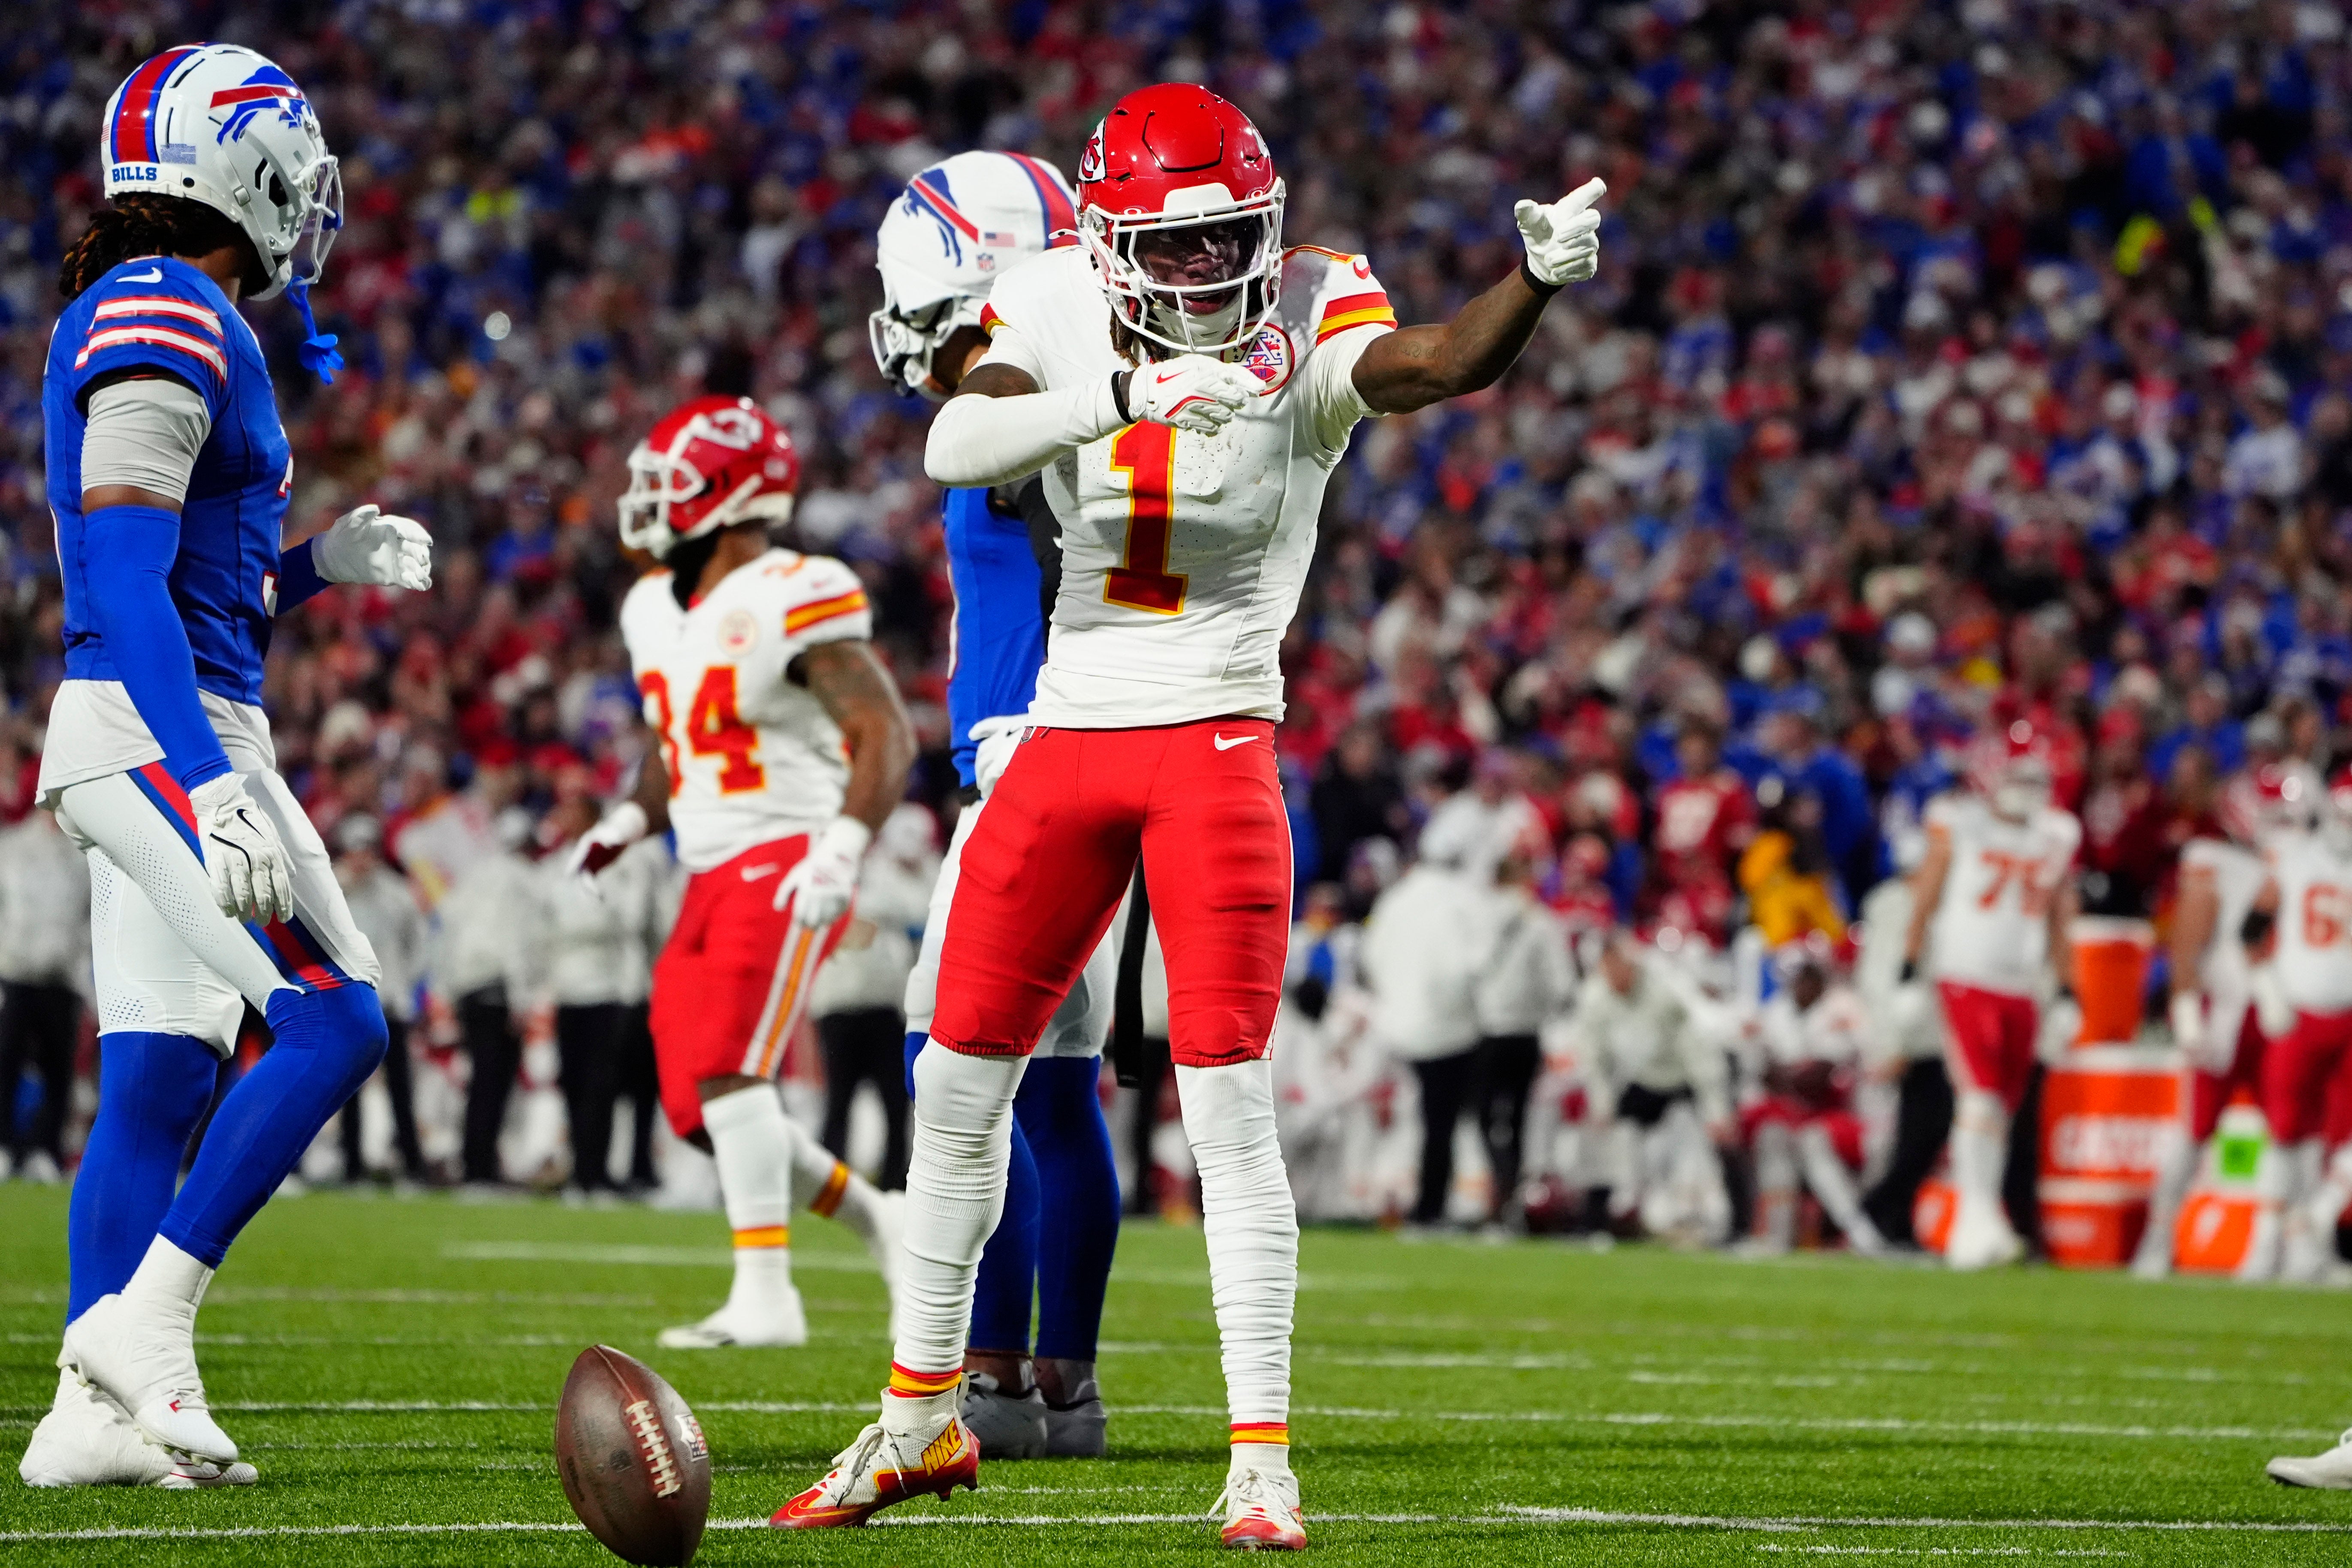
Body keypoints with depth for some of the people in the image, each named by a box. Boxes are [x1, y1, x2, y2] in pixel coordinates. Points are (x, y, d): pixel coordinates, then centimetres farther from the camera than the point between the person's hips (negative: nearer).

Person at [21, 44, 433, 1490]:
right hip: (163, 734, -10)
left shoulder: (124, 318, 18)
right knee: (334, 1024, -10)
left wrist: (323, 565, 18)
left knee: (160, 1081, 7)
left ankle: (99, 1413, 5)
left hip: (163, 740, 10)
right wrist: (210, 782, -26)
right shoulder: (168, 325, -13)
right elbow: (126, 582, -20)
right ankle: (145, 1318, -8)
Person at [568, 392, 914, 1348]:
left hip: (785, 865, -9)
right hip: (713, 878, 9)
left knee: (726, 1071, -21)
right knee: (698, 1108, 3)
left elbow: (887, 735, -14)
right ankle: (871, 1216, 21)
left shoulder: (793, 602, -12)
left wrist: (843, 850, -26)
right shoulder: (657, 608, 15)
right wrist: (627, 824, 10)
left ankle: (765, 1296, -21)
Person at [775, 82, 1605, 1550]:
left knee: (1229, 1101, -10)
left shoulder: (1307, 325, -6)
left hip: (1217, 744, -4)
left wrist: (1540, 278, -46)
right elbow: (954, 447, -20)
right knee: (960, 1080, 10)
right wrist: (1121, 397, -34)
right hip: (1068, 741, 4)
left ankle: (1263, 1458, -3)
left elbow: (1442, 364, -27)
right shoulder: (1057, 313, -1)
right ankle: (923, 1418, 26)